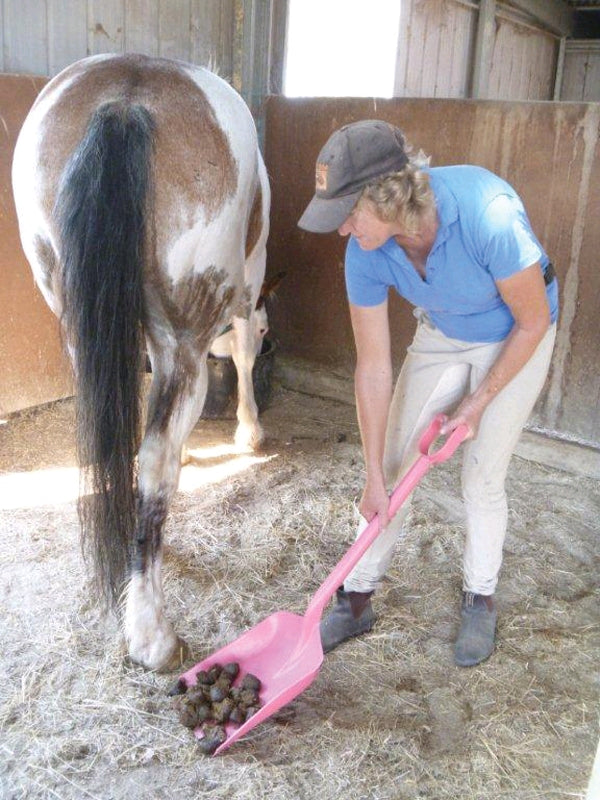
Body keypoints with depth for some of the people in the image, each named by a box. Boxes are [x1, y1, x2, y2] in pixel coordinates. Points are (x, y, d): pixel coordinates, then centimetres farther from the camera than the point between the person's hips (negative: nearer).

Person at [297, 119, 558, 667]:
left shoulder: (488, 214, -38)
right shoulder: (365, 253, -24)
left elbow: (533, 322, -22)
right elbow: (374, 367, -17)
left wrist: (477, 405, -15)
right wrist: (373, 477, -13)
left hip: (516, 340, -3)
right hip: (441, 336, 4)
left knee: (482, 477, -3)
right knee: (393, 464, 0)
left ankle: (480, 602, 23)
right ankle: (358, 598, 16)